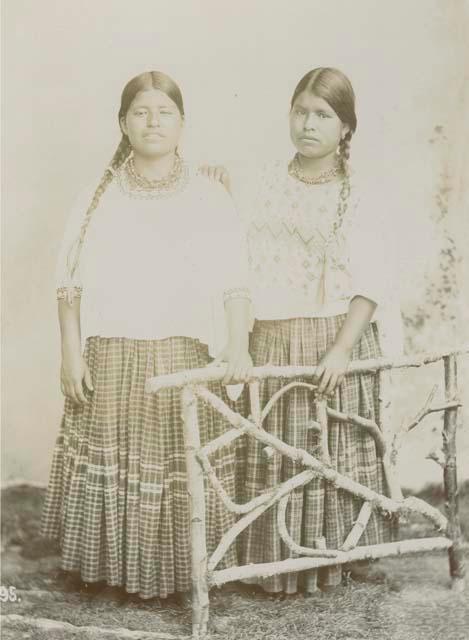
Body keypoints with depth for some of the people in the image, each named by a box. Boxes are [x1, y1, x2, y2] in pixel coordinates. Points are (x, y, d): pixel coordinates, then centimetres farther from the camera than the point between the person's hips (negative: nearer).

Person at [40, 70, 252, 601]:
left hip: (184, 358, -1)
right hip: (111, 358, 1)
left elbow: (234, 284, -3)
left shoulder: (210, 200, 3)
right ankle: (113, 565, 25)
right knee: (112, 466, 6)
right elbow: (70, 284, 5)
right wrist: (71, 354, -1)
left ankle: (178, 572, 22)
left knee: (183, 470, 2)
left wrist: (237, 347, -16)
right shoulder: (98, 199, 6)